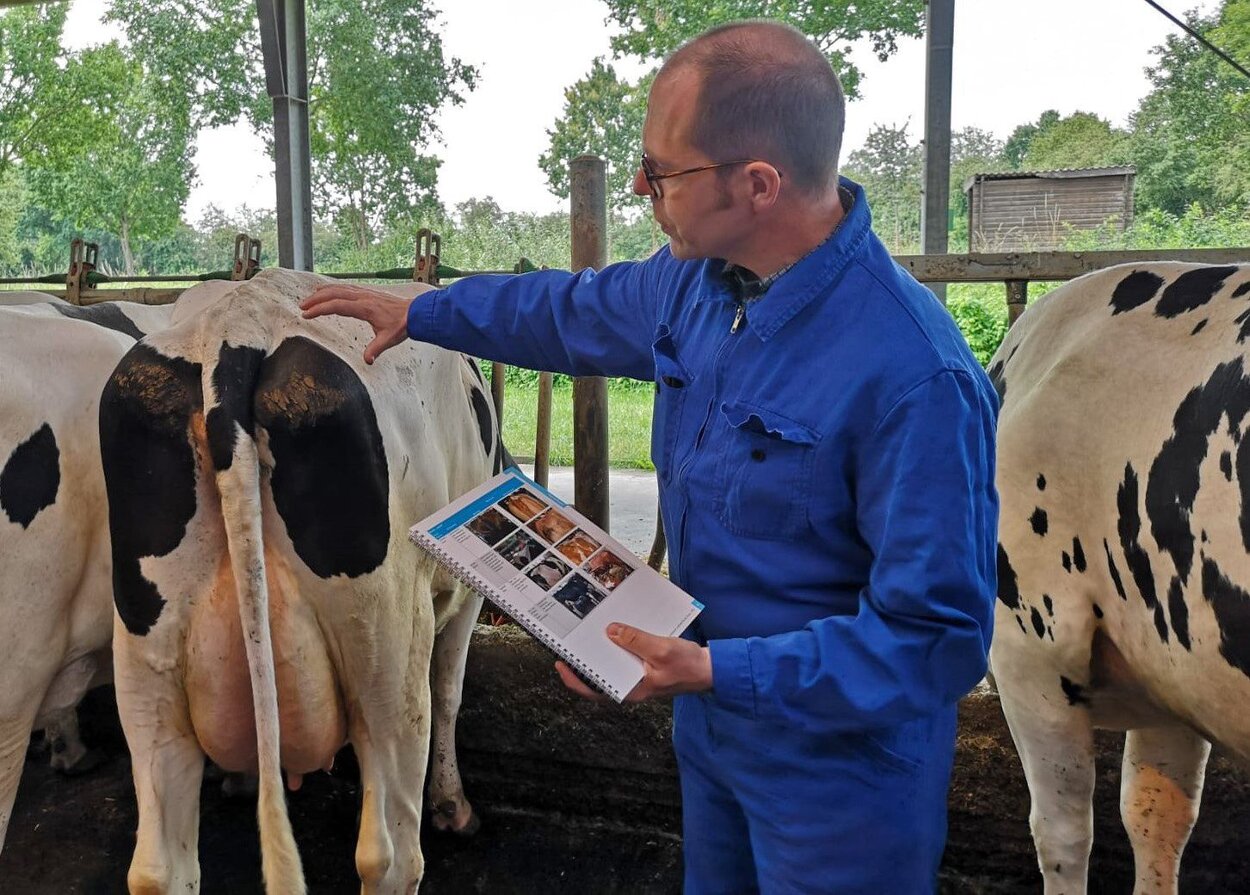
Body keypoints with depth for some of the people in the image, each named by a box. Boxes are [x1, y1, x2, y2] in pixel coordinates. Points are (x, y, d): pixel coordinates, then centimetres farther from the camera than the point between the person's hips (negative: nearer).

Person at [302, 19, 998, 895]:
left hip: (841, 757, -7)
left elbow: (940, 637, -26)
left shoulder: (915, 377, -31)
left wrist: (717, 672, -29)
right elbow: (580, 308, 15)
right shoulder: (699, 281, -6)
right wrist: (420, 311, 22)